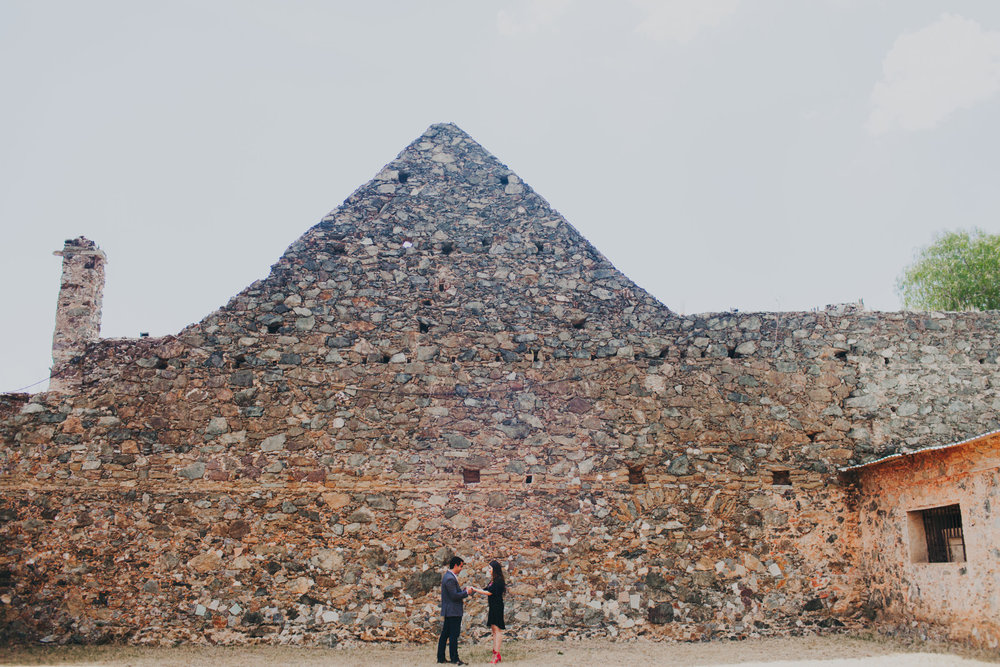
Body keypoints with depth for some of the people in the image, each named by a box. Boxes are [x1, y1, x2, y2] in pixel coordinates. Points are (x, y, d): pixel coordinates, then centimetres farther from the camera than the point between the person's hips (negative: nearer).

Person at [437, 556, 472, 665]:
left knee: (444, 635, 13)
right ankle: (454, 659, 1)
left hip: (448, 611, 10)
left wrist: (463, 591, 10)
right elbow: (454, 596, -21)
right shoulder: (450, 578, -19)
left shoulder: (447, 576, 14)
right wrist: (466, 592, -10)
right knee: (453, 636, -4)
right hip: (453, 611, -10)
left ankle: (441, 658, 18)